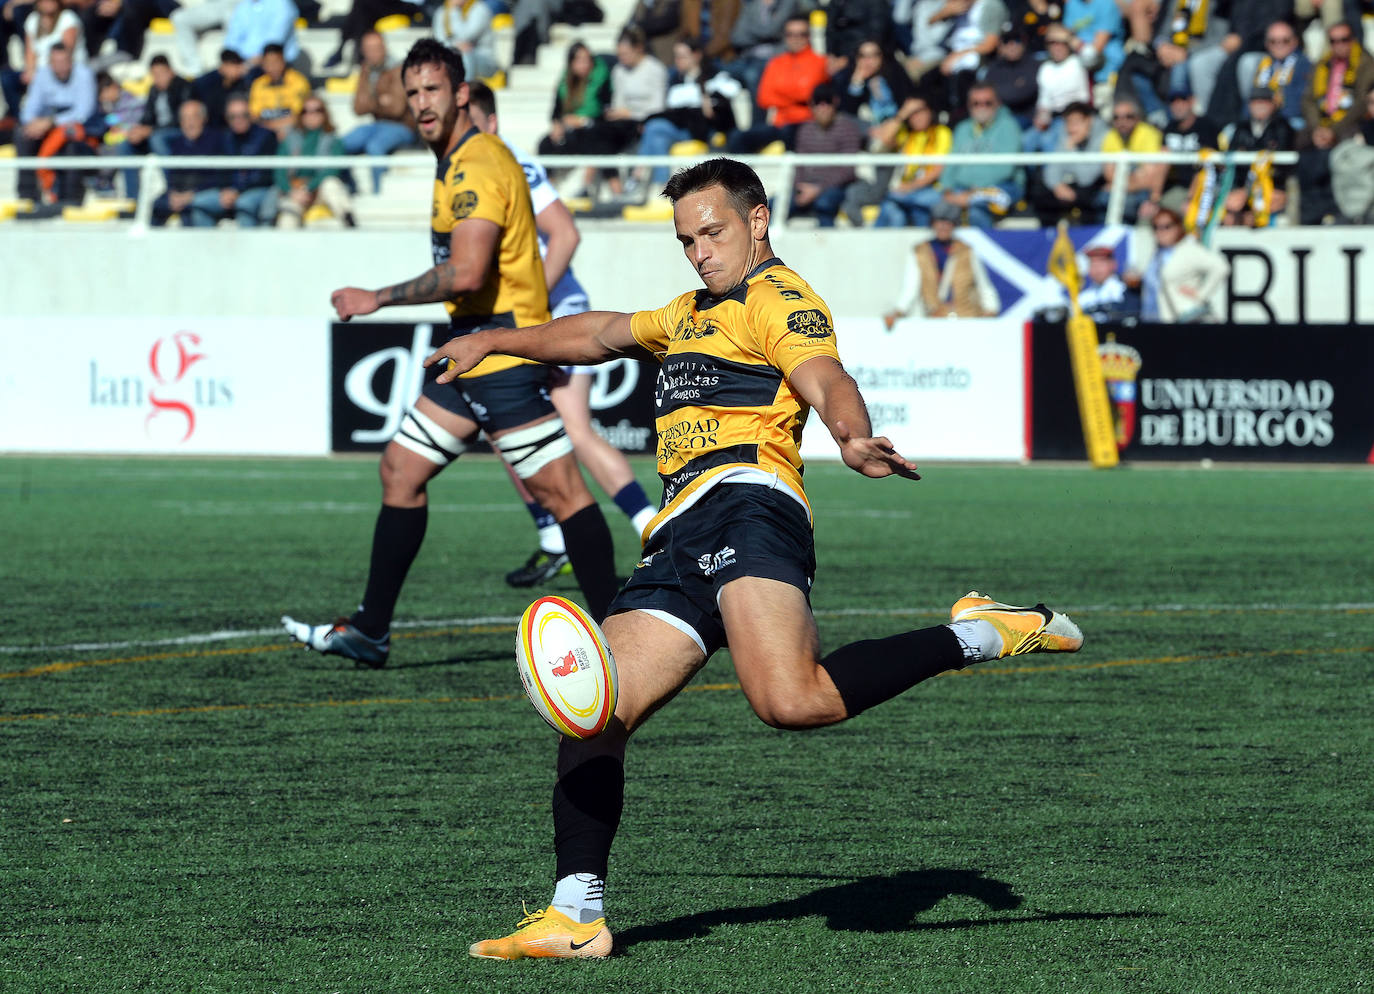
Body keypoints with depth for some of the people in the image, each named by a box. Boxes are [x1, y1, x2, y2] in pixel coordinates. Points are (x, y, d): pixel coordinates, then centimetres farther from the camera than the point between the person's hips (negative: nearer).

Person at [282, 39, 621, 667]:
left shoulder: (478, 166, -16)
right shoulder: (456, 164, 16)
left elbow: (465, 273, -26)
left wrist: (378, 299, -19)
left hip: (504, 354, -11)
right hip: (468, 356, 11)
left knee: (560, 491, -8)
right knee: (401, 471, 10)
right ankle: (370, 631, 13)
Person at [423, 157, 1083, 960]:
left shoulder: (780, 300, 4)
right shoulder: (692, 314, 33)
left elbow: (827, 381, -16)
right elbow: (596, 334, 50)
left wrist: (854, 439, -38)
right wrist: (494, 343, 59)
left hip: (745, 498, -9)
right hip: (680, 534, 9)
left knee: (791, 698, -32)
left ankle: (977, 634, -16)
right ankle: (577, 914, 1)